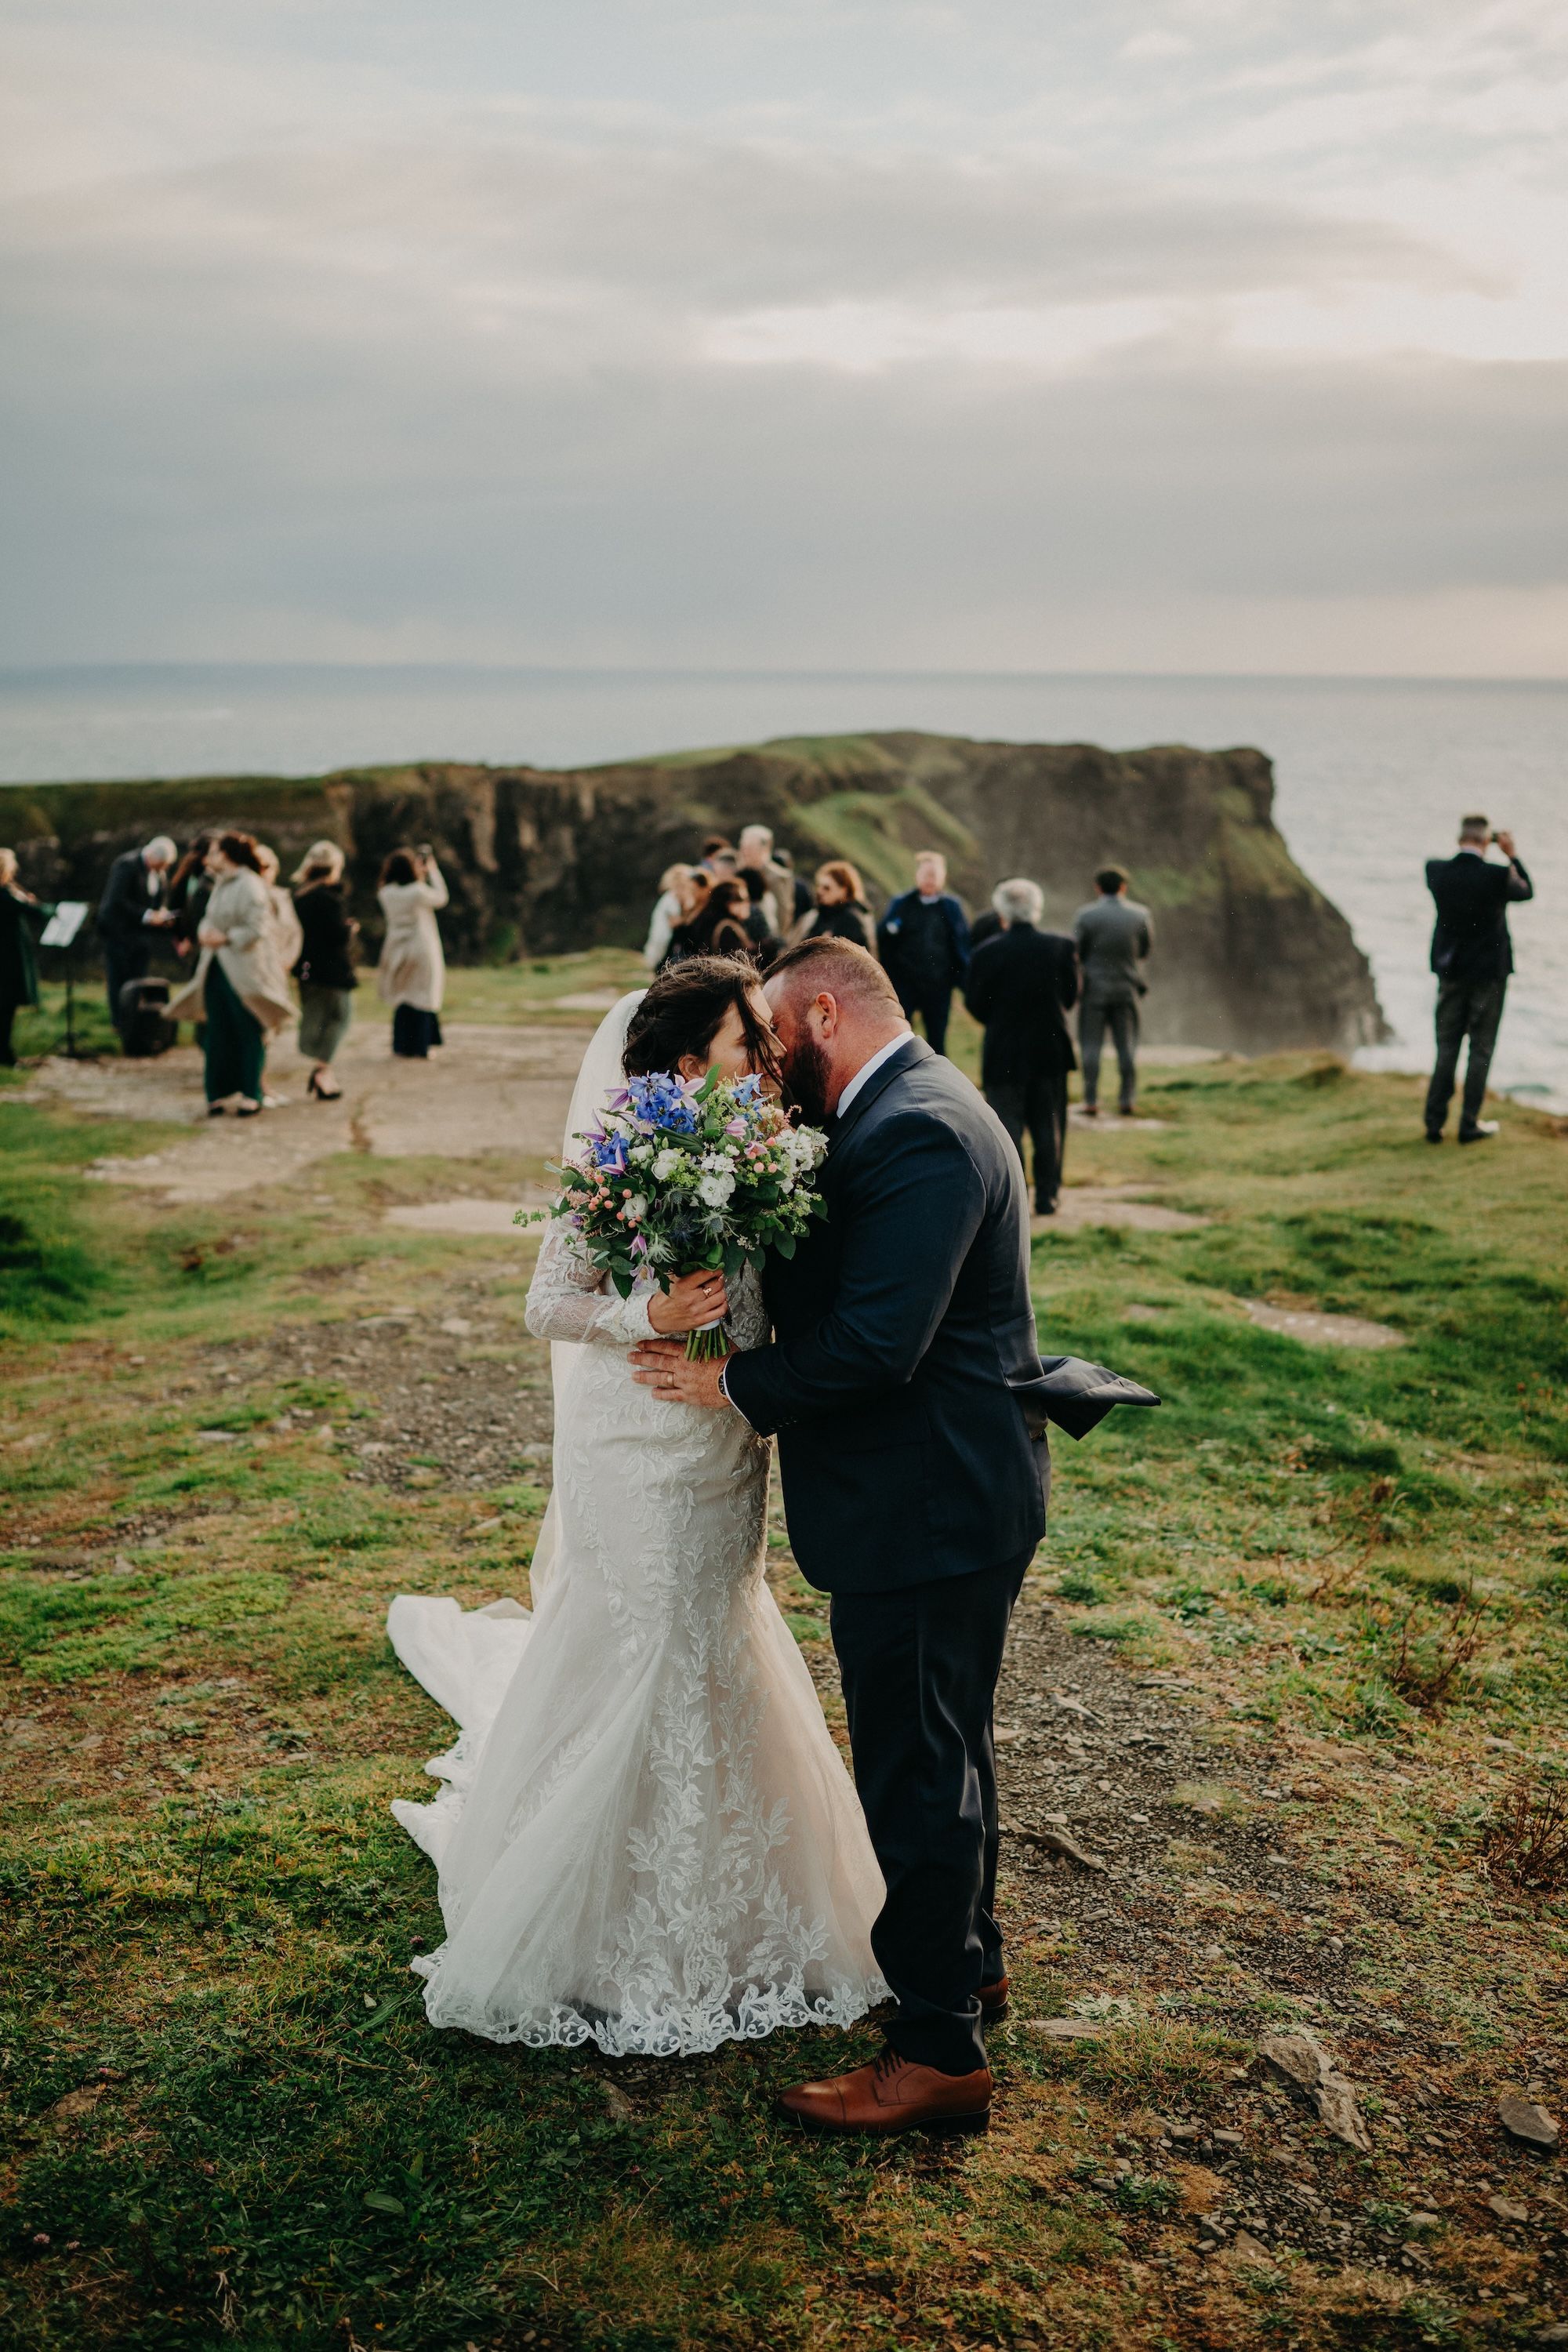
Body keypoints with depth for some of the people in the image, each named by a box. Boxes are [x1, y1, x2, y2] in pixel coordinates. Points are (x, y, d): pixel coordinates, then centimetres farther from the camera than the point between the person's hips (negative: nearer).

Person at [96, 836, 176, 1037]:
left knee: (139, 981, 7)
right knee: (119, 981, -1)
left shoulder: (161, 871, 4)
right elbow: (117, 901, -24)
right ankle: (120, 1024, 3)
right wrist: (146, 915, -27)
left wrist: (162, 913, -6)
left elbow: (162, 899, 16)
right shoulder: (126, 865, -18)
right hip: (119, 933, -6)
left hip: (143, 935, 6)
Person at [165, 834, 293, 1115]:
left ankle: (251, 1096, 8)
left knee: (248, 1034, 0)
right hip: (216, 968, 8)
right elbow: (209, 919, 22)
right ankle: (219, 1094, 14)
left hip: (244, 971, -8)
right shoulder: (220, 884, 14)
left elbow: (258, 928, -18)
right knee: (218, 1032, 8)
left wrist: (225, 939, -16)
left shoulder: (250, 886, -12)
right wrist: (204, 933, 0)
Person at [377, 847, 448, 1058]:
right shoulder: (419, 892, -17)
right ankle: (417, 1048, 4)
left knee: (401, 998, 15)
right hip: (421, 951, -5)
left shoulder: (386, 894, -1)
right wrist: (433, 871, 8)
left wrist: (421, 875, 14)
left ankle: (401, 1045, 17)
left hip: (397, 952, 5)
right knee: (421, 998, 3)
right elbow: (441, 898, 1)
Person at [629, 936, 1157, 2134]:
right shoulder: (916, 1106, 11)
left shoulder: (916, 1135, -23)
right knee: (949, 1746, 25)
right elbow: (841, 1291, 12)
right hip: (957, 1494, 11)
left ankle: (940, 2053, 14)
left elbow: (873, 1346, -28)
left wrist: (730, 1384, -16)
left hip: (929, 1507, -11)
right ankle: (970, 1956, 43)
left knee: (918, 1773, 0)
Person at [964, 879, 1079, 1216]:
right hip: (1051, 1050, 2)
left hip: (1004, 1053, -2)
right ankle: (1046, 1197, 13)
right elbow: (1071, 997, 4)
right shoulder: (1061, 947, -4)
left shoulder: (987, 952, -12)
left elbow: (975, 1002, -4)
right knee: (1048, 1127, 11)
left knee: (1007, 1128, 5)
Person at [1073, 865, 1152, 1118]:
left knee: (1091, 1046, 2)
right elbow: (1145, 949, 8)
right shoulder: (1140, 914, -2)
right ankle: (1128, 1099, 7)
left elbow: (1078, 952, -6)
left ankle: (1091, 1101, -1)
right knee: (1127, 1045, 8)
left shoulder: (1085, 915, -9)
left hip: (1095, 986, -2)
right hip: (1126, 988, 2)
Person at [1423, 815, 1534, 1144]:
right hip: (1489, 972, -3)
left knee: (1447, 1048, 11)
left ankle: (1435, 1123, 9)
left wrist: (1467, 847, 15)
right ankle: (1469, 1124, 8)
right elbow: (1526, 892, 5)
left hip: (1450, 972, 3)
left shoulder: (1437, 871, -9)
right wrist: (1512, 855, 14)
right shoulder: (1497, 876, -17)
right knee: (1481, 1049, 6)